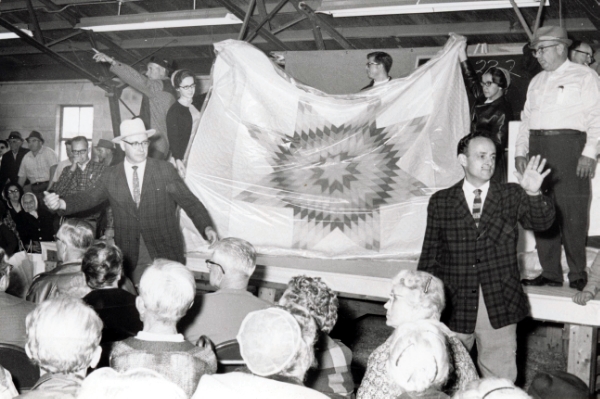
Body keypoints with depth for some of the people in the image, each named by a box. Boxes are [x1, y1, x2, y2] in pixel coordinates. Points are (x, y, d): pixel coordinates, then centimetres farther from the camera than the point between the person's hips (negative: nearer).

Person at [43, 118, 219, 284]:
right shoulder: (110, 176, 6)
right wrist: (62, 203, -17)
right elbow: (90, 198, 2)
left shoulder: (165, 170, 1)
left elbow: (190, 202, -1)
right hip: (130, 258, 1)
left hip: (164, 254, -1)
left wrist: (206, 227, -16)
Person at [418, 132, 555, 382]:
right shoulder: (440, 202, 2)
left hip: (499, 306, 0)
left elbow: (542, 222, -9)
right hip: (453, 306, 0)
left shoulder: (511, 196, 4)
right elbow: (430, 254, 5)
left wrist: (533, 194, -28)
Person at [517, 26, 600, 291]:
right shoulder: (536, 82, 23)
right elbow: (526, 119, 23)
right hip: (538, 146, 6)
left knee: (572, 213, -6)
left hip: (569, 144, -6)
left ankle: (578, 275, 3)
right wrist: (520, 151, 13)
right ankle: (550, 273, 11)